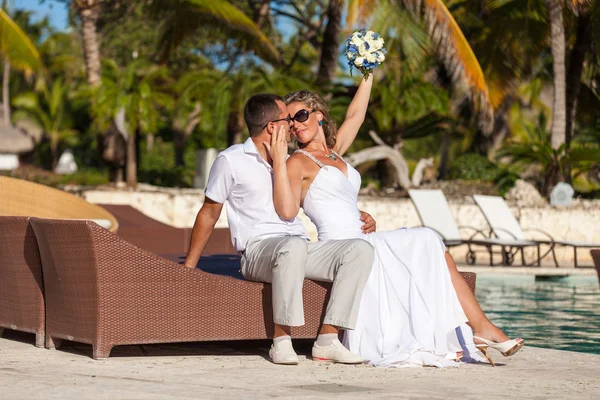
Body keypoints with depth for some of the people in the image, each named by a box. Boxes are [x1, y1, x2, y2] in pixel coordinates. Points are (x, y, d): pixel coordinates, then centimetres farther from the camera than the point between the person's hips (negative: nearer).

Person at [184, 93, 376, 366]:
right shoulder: (231, 161, 6)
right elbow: (209, 213, 10)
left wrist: (358, 218, 15)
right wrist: (188, 267, 7)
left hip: (301, 248, 6)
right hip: (258, 249, -6)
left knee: (360, 249, -19)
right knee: (293, 246, -41)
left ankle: (327, 339, -22)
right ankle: (281, 340, -33)